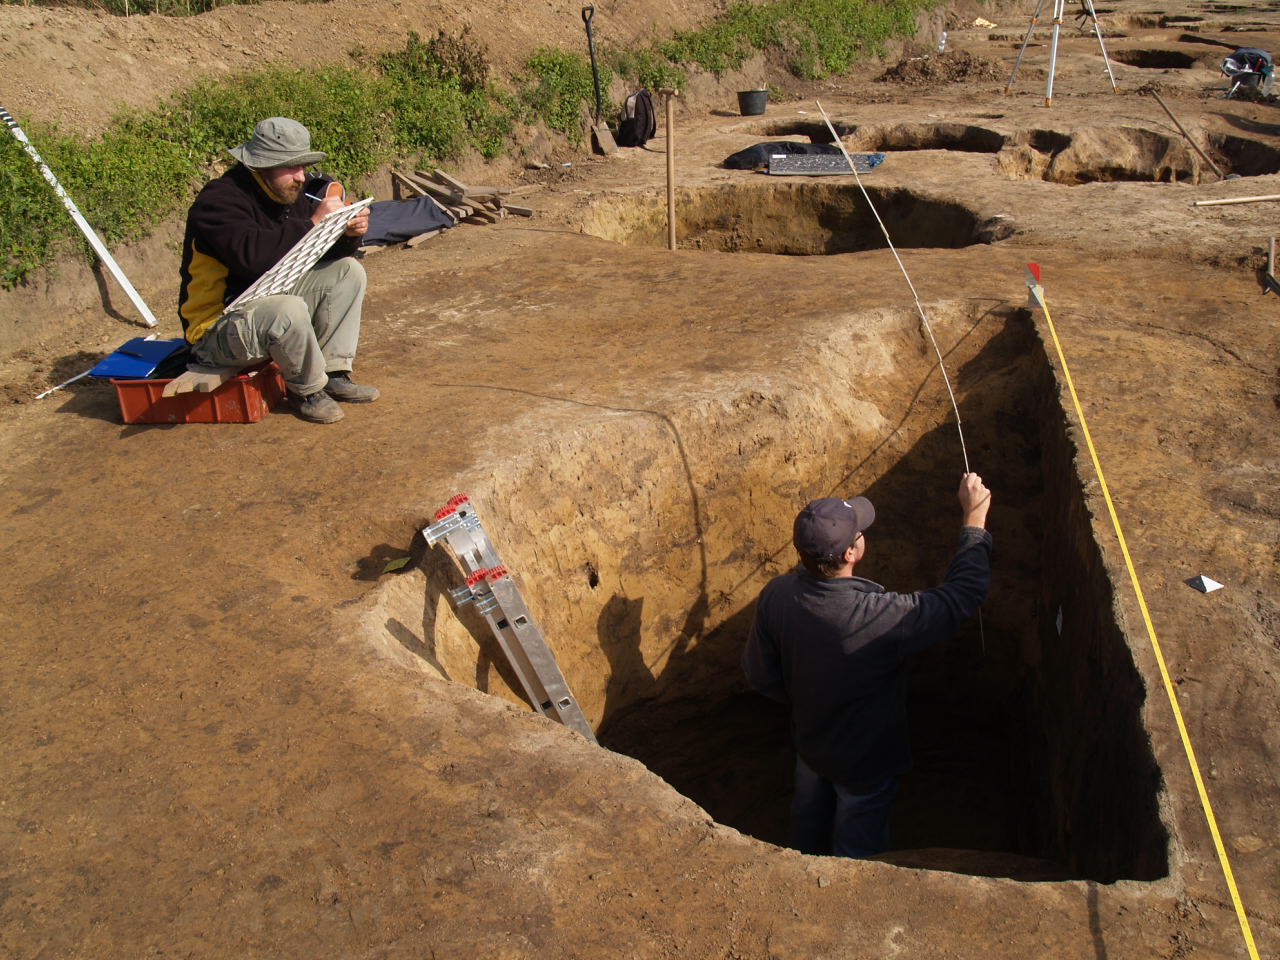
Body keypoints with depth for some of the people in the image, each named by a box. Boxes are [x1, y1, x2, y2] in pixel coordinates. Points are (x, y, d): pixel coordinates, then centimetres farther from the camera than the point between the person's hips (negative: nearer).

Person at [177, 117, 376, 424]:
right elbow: (253, 255, -37)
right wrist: (312, 224, -32)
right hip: (218, 327, -9)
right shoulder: (219, 200, -19)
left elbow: (330, 253, 8)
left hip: (273, 301, 9)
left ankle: (334, 374, -3)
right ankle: (308, 390, -11)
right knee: (290, 310, -39)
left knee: (348, 271, 1)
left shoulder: (290, 196, 6)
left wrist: (349, 233, -15)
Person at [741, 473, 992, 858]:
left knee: (808, 815, 35)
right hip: (865, 760, -6)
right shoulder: (883, 618, -42)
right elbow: (963, 593, -27)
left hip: (809, 741, 6)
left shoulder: (776, 595, -26)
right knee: (857, 850, 24)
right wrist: (975, 519, -16)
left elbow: (761, 675, -11)